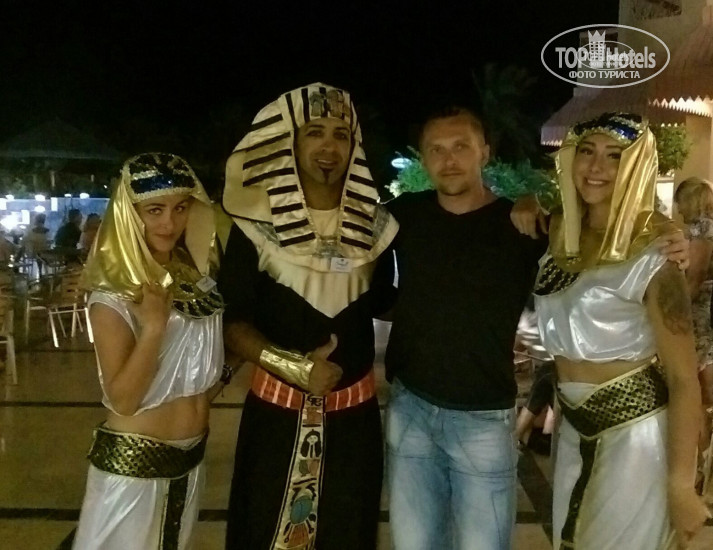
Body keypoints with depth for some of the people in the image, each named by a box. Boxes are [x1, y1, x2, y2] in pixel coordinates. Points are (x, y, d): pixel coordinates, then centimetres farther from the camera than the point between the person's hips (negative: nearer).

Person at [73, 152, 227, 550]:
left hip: (191, 458, 6)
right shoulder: (113, 297, -17)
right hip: (133, 463, -6)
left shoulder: (199, 278, 0)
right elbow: (122, 399, -23)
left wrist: (221, 374, 2)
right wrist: (153, 326, -30)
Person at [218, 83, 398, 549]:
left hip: (355, 413, 3)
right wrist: (293, 366, -22)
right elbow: (230, 322, -11)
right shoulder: (259, 220, -10)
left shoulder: (374, 223, 2)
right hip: (278, 411, -2)